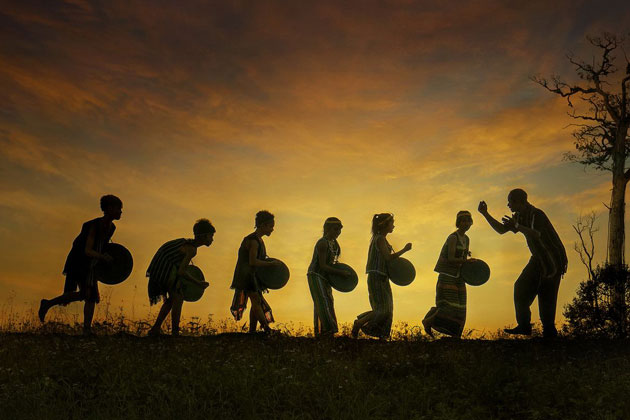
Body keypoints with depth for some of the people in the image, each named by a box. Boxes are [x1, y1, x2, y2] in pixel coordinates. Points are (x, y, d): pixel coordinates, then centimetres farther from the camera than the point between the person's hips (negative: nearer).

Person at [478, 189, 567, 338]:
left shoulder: (537, 214, -20)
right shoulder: (519, 216, 9)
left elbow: (536, 235, -36)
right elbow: (501, 230, 14)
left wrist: (517, 226, -34)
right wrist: (485, 214, 8)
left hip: (553, 259, -9)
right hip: (538, 258, 9)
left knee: (546, 295, -10)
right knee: (522, 287, 0)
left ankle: (549, 330, -2)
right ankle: (524, 325, 2)